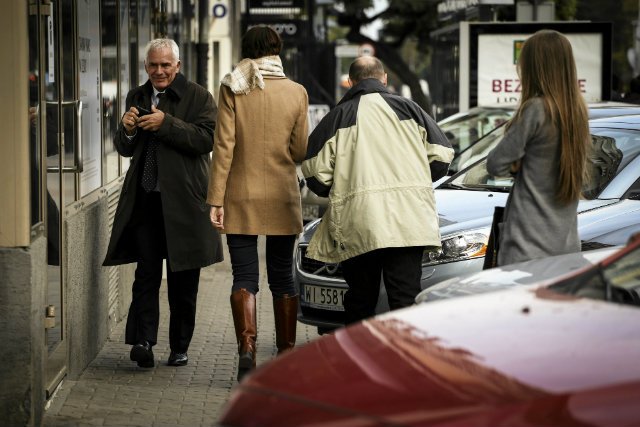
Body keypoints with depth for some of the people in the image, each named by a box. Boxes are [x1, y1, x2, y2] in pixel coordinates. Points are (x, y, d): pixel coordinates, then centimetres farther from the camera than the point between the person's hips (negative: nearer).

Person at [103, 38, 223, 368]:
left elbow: (207, 140, -15)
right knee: (146, 273, -5)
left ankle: (179, 347, 17)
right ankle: (143, 341, -9)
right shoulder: (136, 97, 13)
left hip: (183, 200, -3)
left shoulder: (198, 97, -2)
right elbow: (125, 150, 16)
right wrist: (127, 130, -7)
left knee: (183, 281, 7)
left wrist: (167, 124, -23)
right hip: (145, 200, 3)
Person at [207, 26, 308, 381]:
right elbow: (300, 151, 0)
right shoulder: (296, 92, 0)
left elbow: (223, 147, -7)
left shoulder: (232, 89, -4)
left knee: (244, 277, 1)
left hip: (241, 197, -1)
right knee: (282, 277, 11)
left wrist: (216, 199, -6)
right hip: (282, 198, 1)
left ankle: (246, 348, -15)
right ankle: (286, 354, 14)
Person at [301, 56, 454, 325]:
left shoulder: (337, 117, 7)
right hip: (409, 221, 1)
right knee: (406, 296, 0)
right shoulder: (408, 108, 13)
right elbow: (442, 157, 10)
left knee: (360, 301, 11)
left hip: (358, 223, -1)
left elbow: (316, 173, 0)